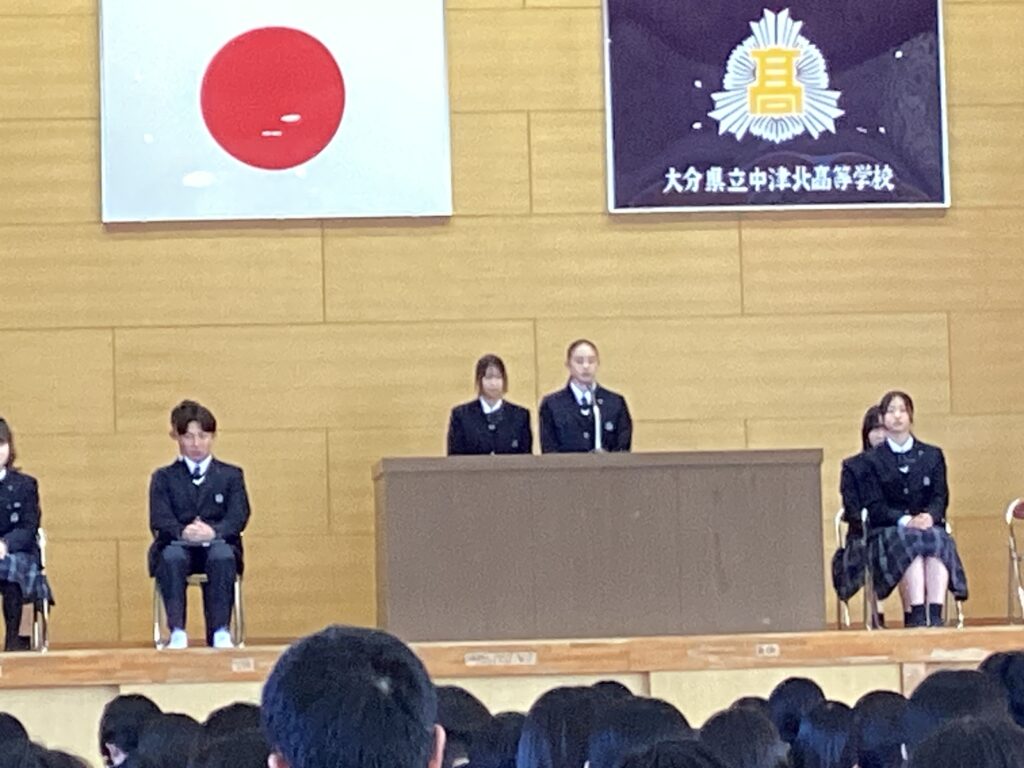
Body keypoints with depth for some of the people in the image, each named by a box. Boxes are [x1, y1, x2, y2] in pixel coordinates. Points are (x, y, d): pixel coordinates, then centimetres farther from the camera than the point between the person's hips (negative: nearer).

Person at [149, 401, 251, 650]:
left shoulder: (231, 475, 16)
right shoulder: (163, 478, 16)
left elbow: (238, 517, 1)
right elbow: (159, 521, 1)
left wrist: (213, 531, -23)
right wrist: (182, 532, -24)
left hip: (218, 546, 0)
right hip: (178, 547, 0)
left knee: (222, 556, -37)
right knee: (172, 556, -37)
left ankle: (220, 631, -40)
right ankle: (177, 631, -43)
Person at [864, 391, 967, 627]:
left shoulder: (933, 455, 21)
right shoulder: (873, 460, 12)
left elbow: (941, 497, 9)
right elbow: (875, 507, 0)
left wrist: (930, 516, -15)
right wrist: (905, 520, -19)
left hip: (928, 526, 2)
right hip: (888, 532, -2)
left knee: (937, 541, -34)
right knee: (909, 542, -36)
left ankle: (935, 616, -47)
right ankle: (916, 617, -48)